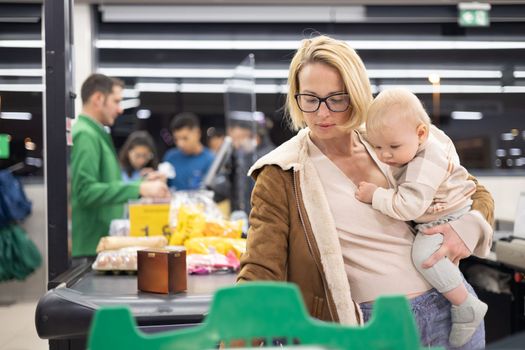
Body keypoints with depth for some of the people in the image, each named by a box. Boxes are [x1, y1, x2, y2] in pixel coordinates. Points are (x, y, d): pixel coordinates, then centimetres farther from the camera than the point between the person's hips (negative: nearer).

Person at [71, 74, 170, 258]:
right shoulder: (85, 136, -13)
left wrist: (141, 183, 16)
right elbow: (86, 191, -23)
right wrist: (138, 189, -24)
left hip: (102, 243, 10)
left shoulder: (96, 134, 18)